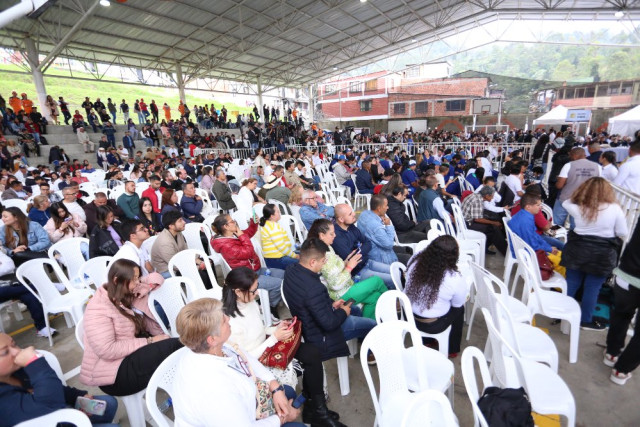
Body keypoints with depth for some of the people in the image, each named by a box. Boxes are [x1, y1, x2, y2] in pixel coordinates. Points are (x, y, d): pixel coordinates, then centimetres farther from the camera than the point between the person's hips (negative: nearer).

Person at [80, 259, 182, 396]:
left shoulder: (130, 296, 6)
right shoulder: (98, 308, -16)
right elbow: (107, 350, -24)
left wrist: (146, 287, -8)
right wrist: (149, 341, -22)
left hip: (135, 354, 8)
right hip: (115, 374, -8)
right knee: (173, 346, -27)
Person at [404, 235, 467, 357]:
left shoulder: (415, 259, -18)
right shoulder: (456, 279, -27)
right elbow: (458, 304, -9)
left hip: (407, 314, 4)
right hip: (431, 326, -4)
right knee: (459, 309, 24)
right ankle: (452, 350, 43)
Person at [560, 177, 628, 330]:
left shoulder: (577, 207, -9)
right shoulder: (615, 209, -12)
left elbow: (565, 203, 14)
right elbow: (623, 233, -4)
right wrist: (608, 230, 13)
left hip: (578, 250, 2)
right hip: (603, 255, -1)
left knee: (571, 284, 14)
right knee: (592, 289, 10)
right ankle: (586, 320, 22)